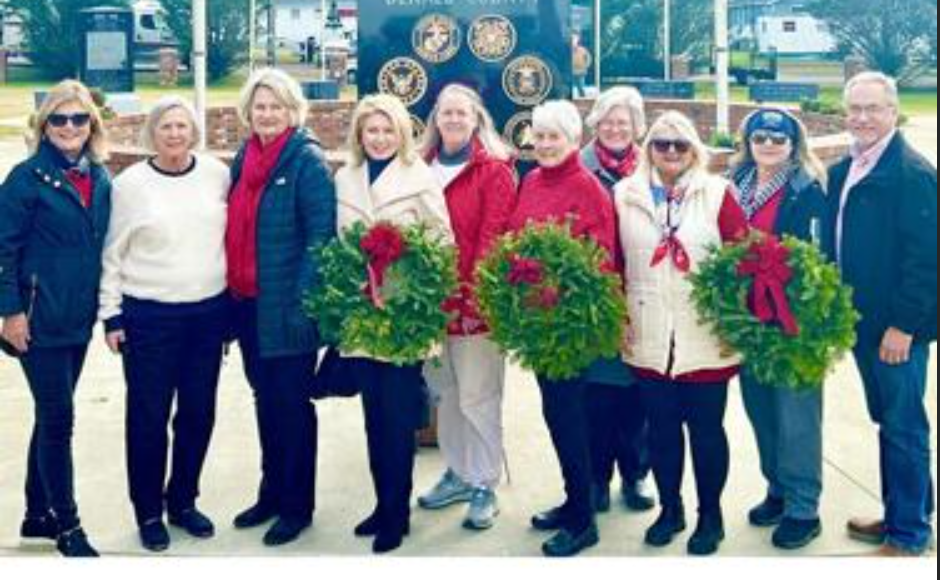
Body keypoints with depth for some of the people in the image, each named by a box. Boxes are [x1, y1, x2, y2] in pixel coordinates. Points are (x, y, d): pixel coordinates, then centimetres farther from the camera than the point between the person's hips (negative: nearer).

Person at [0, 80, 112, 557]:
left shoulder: (100, 179, 8)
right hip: (39, 318, -6)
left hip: (79, 317, 6)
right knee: (58, 418, -4)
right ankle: (67, 527, 7)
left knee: (53, 415, 14)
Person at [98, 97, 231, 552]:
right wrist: (111, 315, -3)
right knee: (148, 417, 4)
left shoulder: (217, 174, 2)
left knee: (198, 413, 11)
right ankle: (148, 512, 19)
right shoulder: (129, 184, -5)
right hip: (149, 316, -3)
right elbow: (112, 255, 0)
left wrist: (233, 301, 10)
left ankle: (183, 501, 28)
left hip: (209, 311, 3)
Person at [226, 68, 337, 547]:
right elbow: (235, 228, 15)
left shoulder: (307, 160, -10)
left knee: (291, 402, 2)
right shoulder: (244, 158, 11)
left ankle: (297, 505, 15)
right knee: (265, 399, 16)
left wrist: (303, 302, -20)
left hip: (286, 306, -7)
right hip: (248, 303, 7)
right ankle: (272, 493, 29)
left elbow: (321, 235, -15)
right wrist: (231, 291, 11)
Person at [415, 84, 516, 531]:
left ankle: (484, 486, 11)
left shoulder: (494, 170, -5)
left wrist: (478, 294, -20)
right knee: (445, 393, 15)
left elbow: (493, 237, -13)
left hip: (475, 301, -6)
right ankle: (458, 473, 29)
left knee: (478, 398, 0)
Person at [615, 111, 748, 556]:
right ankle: (670, 508, 29)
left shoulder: (717, 193, -1)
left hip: (706, 339, -2)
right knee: (661, 427, 11)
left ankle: (710, 516, 22)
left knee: (705, 427, 6)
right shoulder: (625, 195, 5)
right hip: (648, 339, 2)